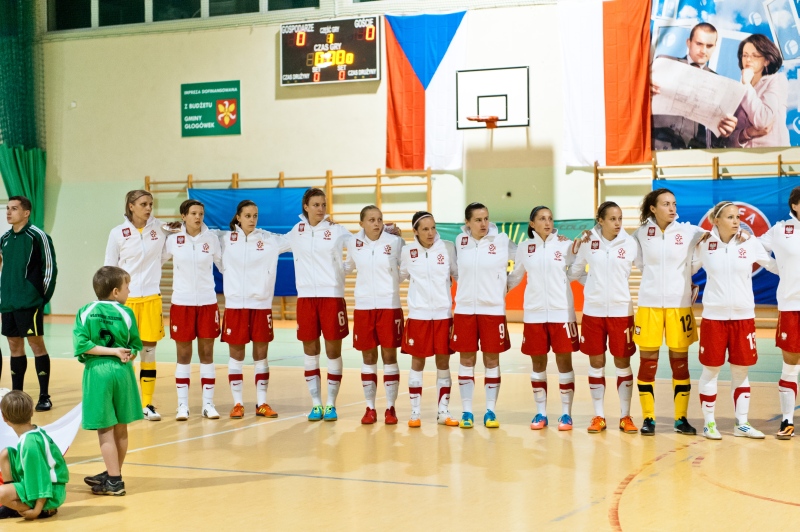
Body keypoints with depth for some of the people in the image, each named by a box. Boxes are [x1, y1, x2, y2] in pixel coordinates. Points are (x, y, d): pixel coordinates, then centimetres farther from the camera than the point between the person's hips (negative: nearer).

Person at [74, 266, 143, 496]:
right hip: (122, 371, 2)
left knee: (105, 430, 2)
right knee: (120, 429, 15)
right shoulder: (126, 313, -1)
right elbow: (135, 347, 0)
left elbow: (83, 345, -10)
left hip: (97, 372, -2)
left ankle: (114, 481, 3)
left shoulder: (86, 312, -2)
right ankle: (113, 474, 30)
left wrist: (114, 351, -9)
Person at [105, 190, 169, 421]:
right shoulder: (118, 234, -3)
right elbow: (109, 269, 2)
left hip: (152, 298, 2)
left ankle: (147, 404, 13)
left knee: (149, 351, 5)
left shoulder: (159, 227, 2)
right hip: (126, 298, -2)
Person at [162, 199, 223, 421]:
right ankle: (182, 405, 11)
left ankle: (208, 404, 11)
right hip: (181, 302, -1)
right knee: (183, 355, 4)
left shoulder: (212, 238, 0)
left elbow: (224, 265, 9)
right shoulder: (173, 239, -2)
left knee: (207, 353, 4)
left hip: (207, 302, 1)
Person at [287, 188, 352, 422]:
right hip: (306, 297, 2)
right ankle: (316, 405, 15)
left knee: (333, 351, 1)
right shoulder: (296, 232, 7)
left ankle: (331, 405, 10)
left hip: (332, 296, -2)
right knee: (310, 352, 6)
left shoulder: (337, 231, 1)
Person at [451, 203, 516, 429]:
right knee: (466, 360, 5)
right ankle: (466, 411, 12)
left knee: (492, 360, 3)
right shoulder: (460, 241, 4)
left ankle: (490, 411, 11)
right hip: (464, 309, 1)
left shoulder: (502, 240, -2)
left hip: (493, 309, -1)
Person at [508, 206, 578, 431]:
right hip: (534, 313, 2)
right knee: (538, 363, 7)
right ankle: (540, 413, 16)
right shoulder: (524, 248, 5)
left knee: (564, 361, 0)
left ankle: (566, 414, 8)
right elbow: (515, 276, 14)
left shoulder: (566, 245, 1)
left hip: (562, 312, -1)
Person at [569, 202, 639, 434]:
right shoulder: (588, 242, -1)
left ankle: (625, 417, 14)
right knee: (596, 363, 7)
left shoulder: (630, 244, -3)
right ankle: (598, 416, 16)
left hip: (621, 310, -1)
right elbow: (575, 271, 11)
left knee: (623, 363, 4)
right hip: (593, 310, 1)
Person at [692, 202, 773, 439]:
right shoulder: (705, 244, -2)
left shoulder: (751, 243, 0)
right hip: (713, 315, -1)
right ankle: (709, 423, 14)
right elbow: (688, 268, 10)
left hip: (744, 316, 2)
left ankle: (742, 424, 16)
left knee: (741, 371, 8)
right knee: (711, 370, 3)